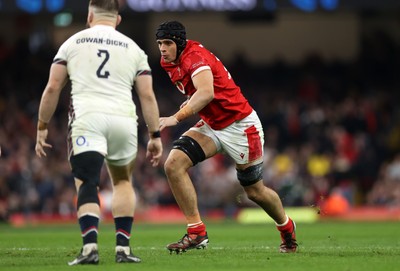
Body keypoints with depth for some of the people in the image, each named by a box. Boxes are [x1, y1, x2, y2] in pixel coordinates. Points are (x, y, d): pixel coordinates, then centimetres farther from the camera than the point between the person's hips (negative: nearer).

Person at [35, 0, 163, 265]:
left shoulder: (72, 43, 14)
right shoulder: (133, 49, 16)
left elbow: (53, 88, 9)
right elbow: (147, 96, 10)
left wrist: (42, 128, 16)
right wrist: (155, 135, 14)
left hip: (87, 117, -2)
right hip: (123, 119, 2)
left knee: (87, 184, -5)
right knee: (123, 181, 21)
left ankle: (90, 245, -26)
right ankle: (123, 247, 11)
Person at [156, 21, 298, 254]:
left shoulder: (194, 56, -23)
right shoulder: (170, 62, 3)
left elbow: (206, 93, -39)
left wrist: (177, 117, -46)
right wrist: (191, 103, -1)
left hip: (241, 127, -8)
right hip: (212, 127, 8)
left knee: (255, 191, 7)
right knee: (173, 164, -15)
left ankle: (287, 228, 37)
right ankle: (197, 232, -12)